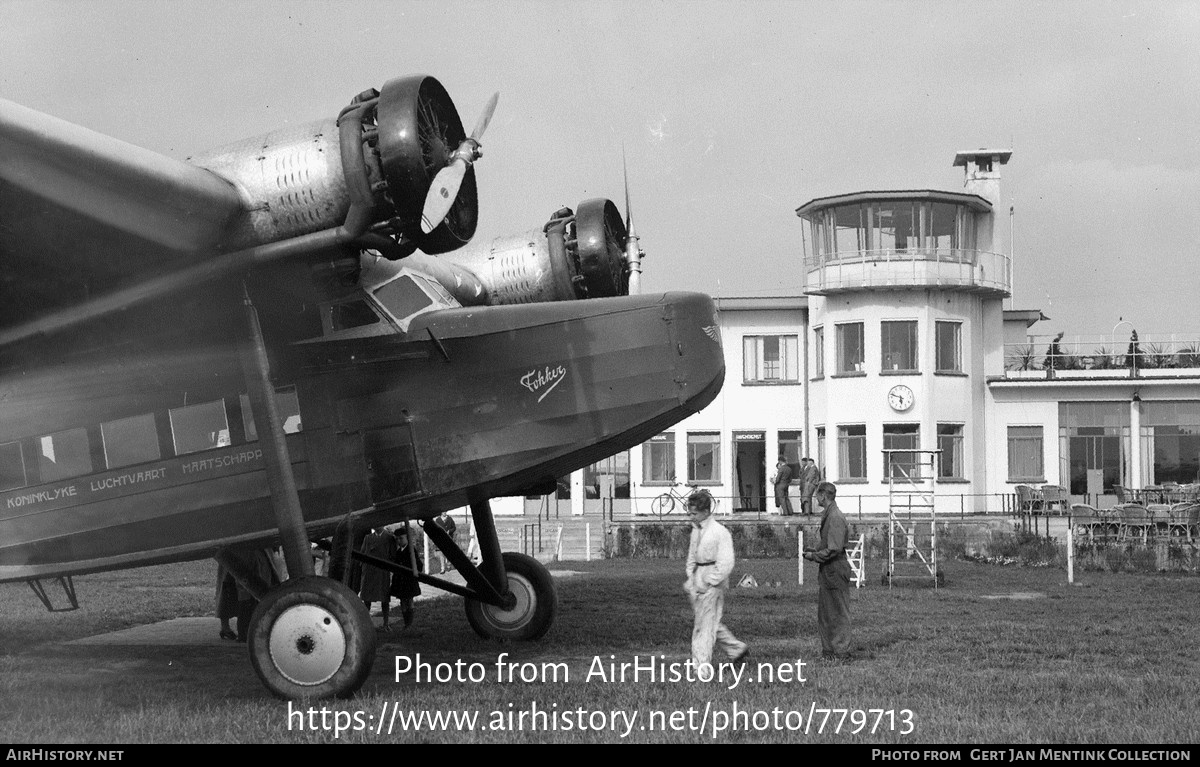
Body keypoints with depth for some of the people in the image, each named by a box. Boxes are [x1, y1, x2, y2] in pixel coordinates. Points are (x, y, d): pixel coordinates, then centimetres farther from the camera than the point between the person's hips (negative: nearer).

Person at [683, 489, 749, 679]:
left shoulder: (720, 532, -14)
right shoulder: (696, 530, 9)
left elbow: (726, 565, -15)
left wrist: (707, 583, -15)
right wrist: (691, 577, 8)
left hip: (713, 582, -8)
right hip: (698, 581, 8)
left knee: (705, 625, -6)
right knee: (712, 623, 15)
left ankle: (703, 668, -2)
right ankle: (738, 649, 31)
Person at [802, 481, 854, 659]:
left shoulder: (835, 517, -18)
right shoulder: (828, 515, 12)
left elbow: (834, 549, -22)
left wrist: (814, 556, -13)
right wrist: (815, 550, 9)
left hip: (835, 569, -10)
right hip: (827, 571, 10)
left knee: (839, 613, 0)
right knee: (824, 613, 14)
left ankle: (841, 651, 7)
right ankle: (828, 650, 22)